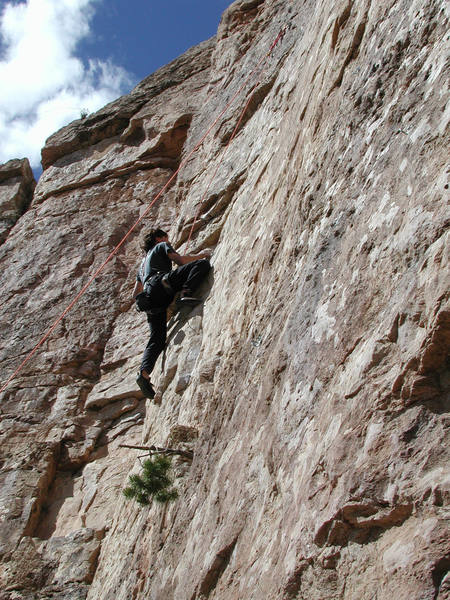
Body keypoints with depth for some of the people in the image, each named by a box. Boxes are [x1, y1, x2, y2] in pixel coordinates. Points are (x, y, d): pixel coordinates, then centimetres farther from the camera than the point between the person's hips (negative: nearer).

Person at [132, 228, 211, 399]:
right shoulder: (162, 246, 24)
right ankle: (186, 293, -35)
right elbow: (180, 260, 6)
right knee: (202, 264, -12)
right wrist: (200, 255, 21)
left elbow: (135, 294, 38)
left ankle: (144, 373, -21)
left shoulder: (143, 263, 43)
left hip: (149, 294, 7)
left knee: (157, 339, 0)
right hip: (161, 281, -7)